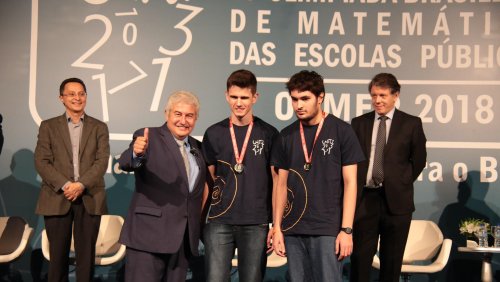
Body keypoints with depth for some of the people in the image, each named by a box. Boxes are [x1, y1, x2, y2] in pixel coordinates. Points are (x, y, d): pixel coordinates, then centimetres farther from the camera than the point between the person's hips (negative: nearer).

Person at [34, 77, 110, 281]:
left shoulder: (99, 127, 11)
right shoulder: (48, 126, 9)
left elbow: (102, 161, 0)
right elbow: (41, 161, 0)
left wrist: (81, 184, -15)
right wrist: (65, 185, -13)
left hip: (90, 198, 0)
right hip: (57, 198, 0)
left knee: (86, 254, 2)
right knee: (58, 254, 4)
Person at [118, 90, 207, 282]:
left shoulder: (197, 147, 15)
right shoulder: (148, 137, -4)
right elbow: (125, 163, -21)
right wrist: (136, 153, -43)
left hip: (184, 239, 6)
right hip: (149, 235, -6)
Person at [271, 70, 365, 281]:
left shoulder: (341, 131, -3)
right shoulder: (286, 136, 8)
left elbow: (350, 182, -4)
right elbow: (282, 184, 11)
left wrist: (346, 229, -10)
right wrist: (277, 228, 6)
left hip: (328, 229, -4)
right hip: (293, 229, 4)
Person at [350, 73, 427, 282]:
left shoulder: (411, 124, 3)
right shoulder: (359, 123, 8)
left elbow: (418, 160, 8)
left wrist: (402, 184, 4)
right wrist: (355, 189, 3)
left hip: (395, 200, -1)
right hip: (364, 198, 1)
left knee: (392, 260, 7)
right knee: (360, 257, 2)